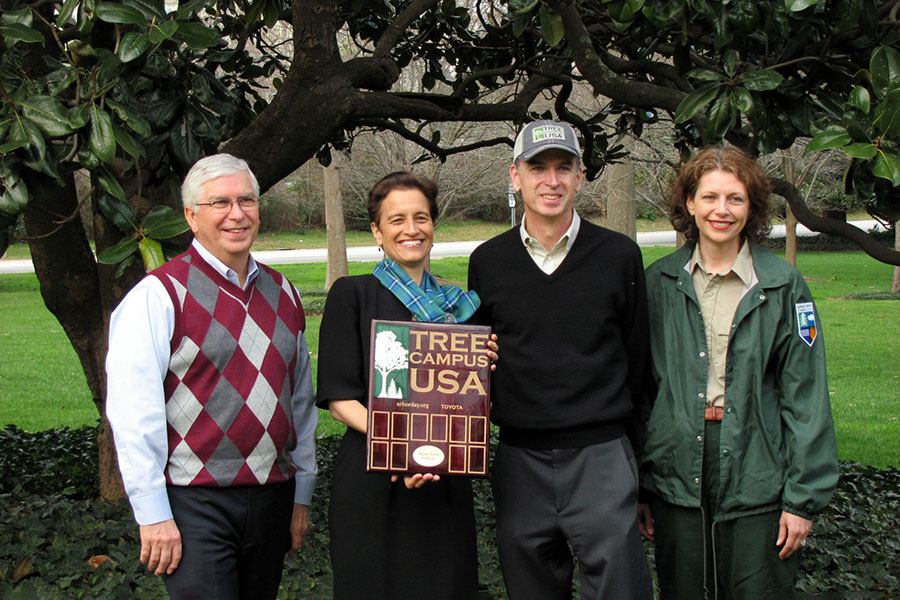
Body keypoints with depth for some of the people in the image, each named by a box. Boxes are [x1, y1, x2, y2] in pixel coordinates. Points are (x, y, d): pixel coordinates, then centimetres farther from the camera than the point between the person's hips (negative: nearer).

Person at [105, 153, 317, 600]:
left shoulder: (281, 293, 11)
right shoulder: (160, 294, -8)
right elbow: (133, 411, -12)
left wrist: (301, 495, 15)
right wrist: (154, 513, -13)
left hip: (272, 497, 6)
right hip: (194, 503, -5)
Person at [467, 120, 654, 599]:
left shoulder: (619, 255, 1)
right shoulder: (488, 262, 6)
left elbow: (638, 357, 7)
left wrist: (633, 445, 7)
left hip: (600, 456, -2)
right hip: (519, 460, 2)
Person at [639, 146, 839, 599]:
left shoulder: (783, 285, -1)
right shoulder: (658, 282, 5)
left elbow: (805, 396, -2)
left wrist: (803, 497, -6)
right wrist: (636, 486, 7)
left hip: (757, 486, -1)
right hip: (677, 480, 2)